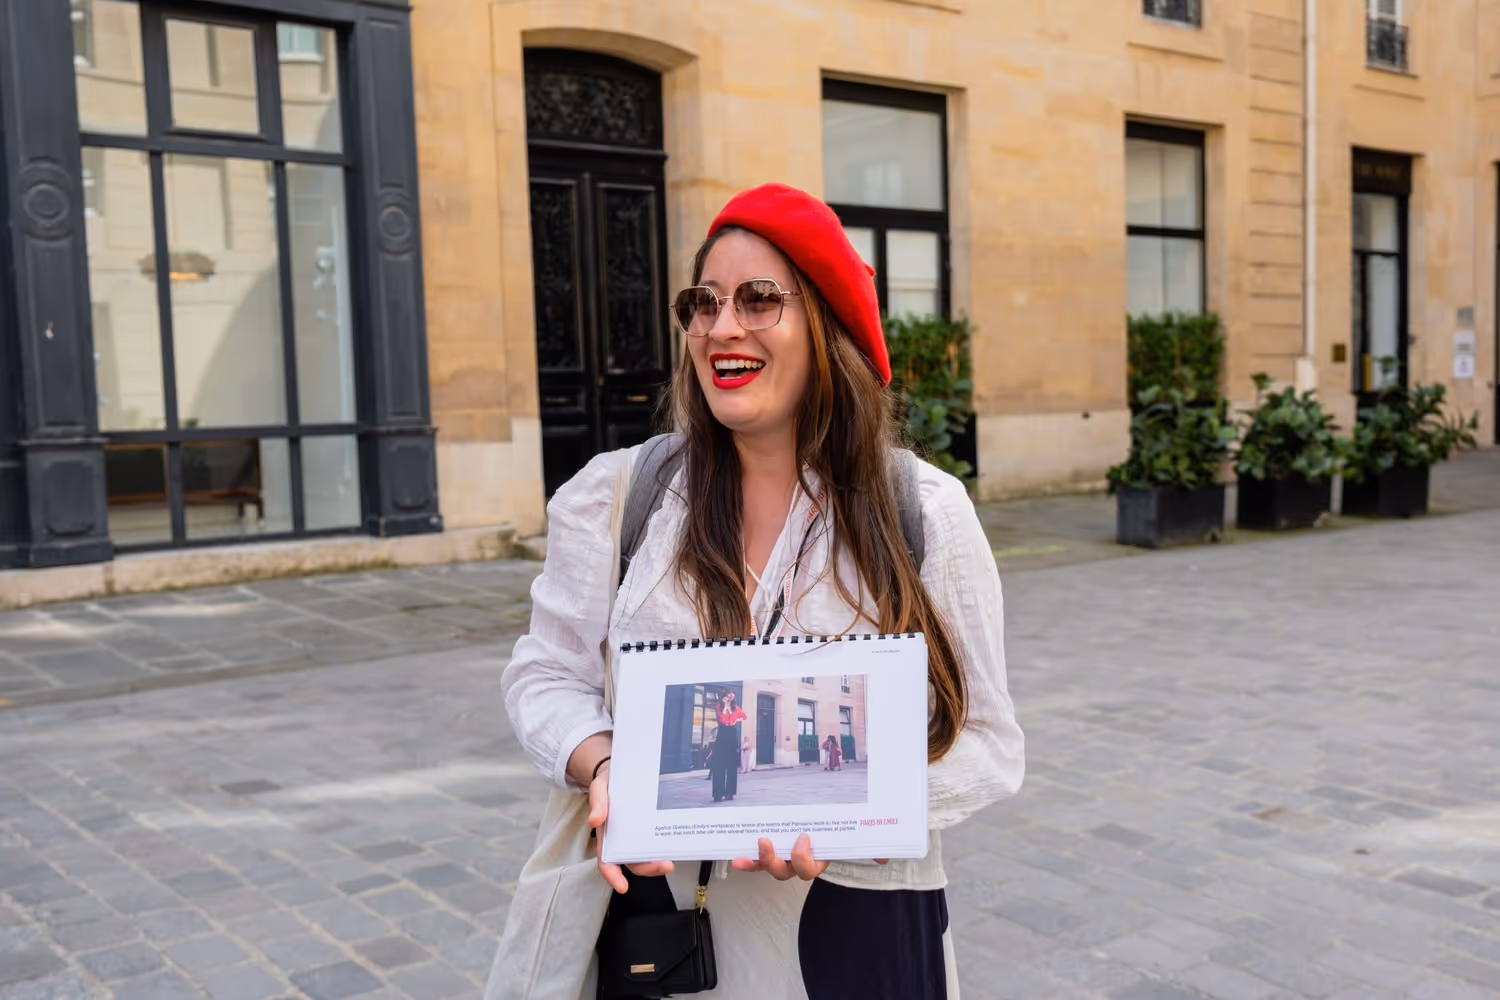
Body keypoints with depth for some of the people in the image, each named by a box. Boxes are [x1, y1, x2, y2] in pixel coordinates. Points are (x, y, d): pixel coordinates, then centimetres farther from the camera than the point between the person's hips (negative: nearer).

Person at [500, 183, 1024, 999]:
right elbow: (547, 675, 3)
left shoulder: (926, 511, -6)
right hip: (661, 910, 1)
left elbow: (985, 741, -4)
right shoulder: (613, 496, -3)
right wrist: (602, 764, -17)